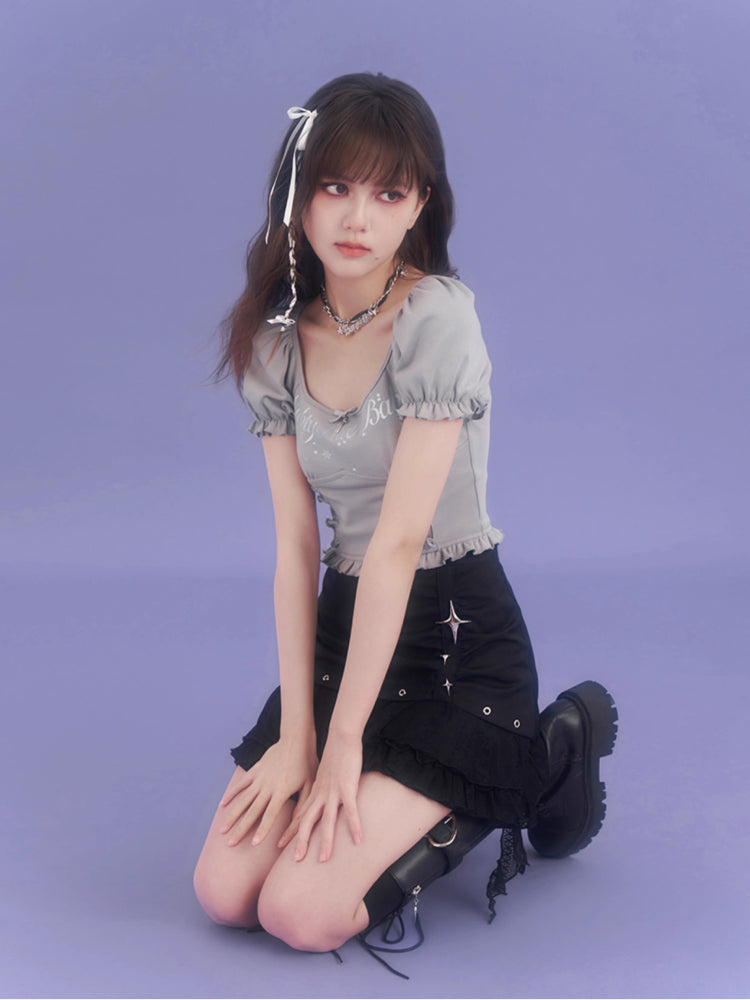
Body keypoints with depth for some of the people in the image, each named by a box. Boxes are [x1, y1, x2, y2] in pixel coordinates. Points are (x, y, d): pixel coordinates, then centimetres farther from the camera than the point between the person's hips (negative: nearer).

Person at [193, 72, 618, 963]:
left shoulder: (437, 317, -17)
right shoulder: (277, 337, 2)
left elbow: (399, 540, -20)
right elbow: (296, 545, -4)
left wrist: (343, 742, -17)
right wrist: (294, 733, -10)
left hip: (458, 631, -6)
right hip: (346, 622, 6)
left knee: (304, 912, -13)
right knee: (224, 891, -4)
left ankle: (530, 768, 8)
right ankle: (431, 793, 19)